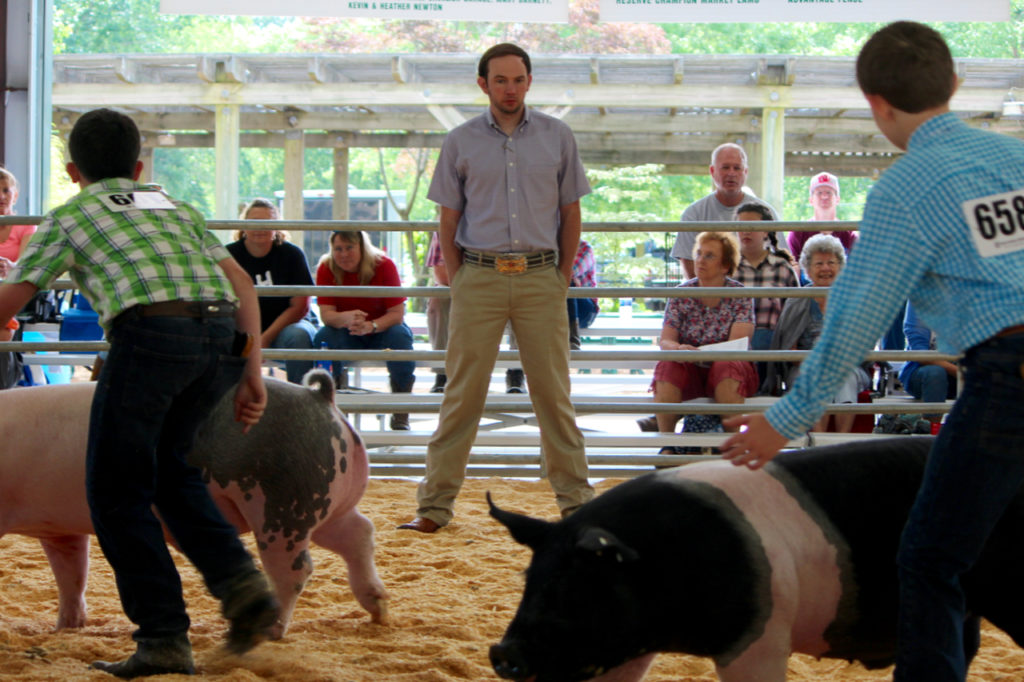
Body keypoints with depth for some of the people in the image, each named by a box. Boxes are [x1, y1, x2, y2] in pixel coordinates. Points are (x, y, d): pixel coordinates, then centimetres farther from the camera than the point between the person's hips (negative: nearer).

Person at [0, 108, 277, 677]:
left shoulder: (67, 217, 20)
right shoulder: (178, 208, 32)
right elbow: (241, 283, 20)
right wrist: (251, 371, 18)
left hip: (151, 332, -5)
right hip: (221, 333, 5)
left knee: (117, 492, 6)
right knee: (168, 466, 24)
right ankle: (238, 581, 6)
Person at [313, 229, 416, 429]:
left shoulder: (384, 265, -17)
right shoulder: (326, 269, -12)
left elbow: (397, 313, -21)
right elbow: (326, 314, -21)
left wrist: (371, 326, -41)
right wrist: (346, 318, -45)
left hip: (382, 330, -1)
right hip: (347, 337, 1)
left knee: (400, 336, -33)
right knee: (323, 337, -30)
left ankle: (401, 416, -23)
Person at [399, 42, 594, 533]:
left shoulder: (557, 137, 7)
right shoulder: (461, 142, 6)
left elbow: (570, 214, 11)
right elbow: (449, 221, 9)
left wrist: (562, 277, 6)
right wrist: (458, 280, 3)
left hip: (540, 277, 0)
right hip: (479, 276, 0)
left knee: (553, 392, 3)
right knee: (463, 391, -1)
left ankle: (574, 498, 11)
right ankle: (435, 503, 2)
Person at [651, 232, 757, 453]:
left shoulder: (740, 295, 0)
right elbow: (664, 341, -2)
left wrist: (700, 352, -32)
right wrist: (678, 349, -28)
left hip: (728, 373, -2)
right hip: (689, 373, 2)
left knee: (728, 366, -35)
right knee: (667, 366, -29)